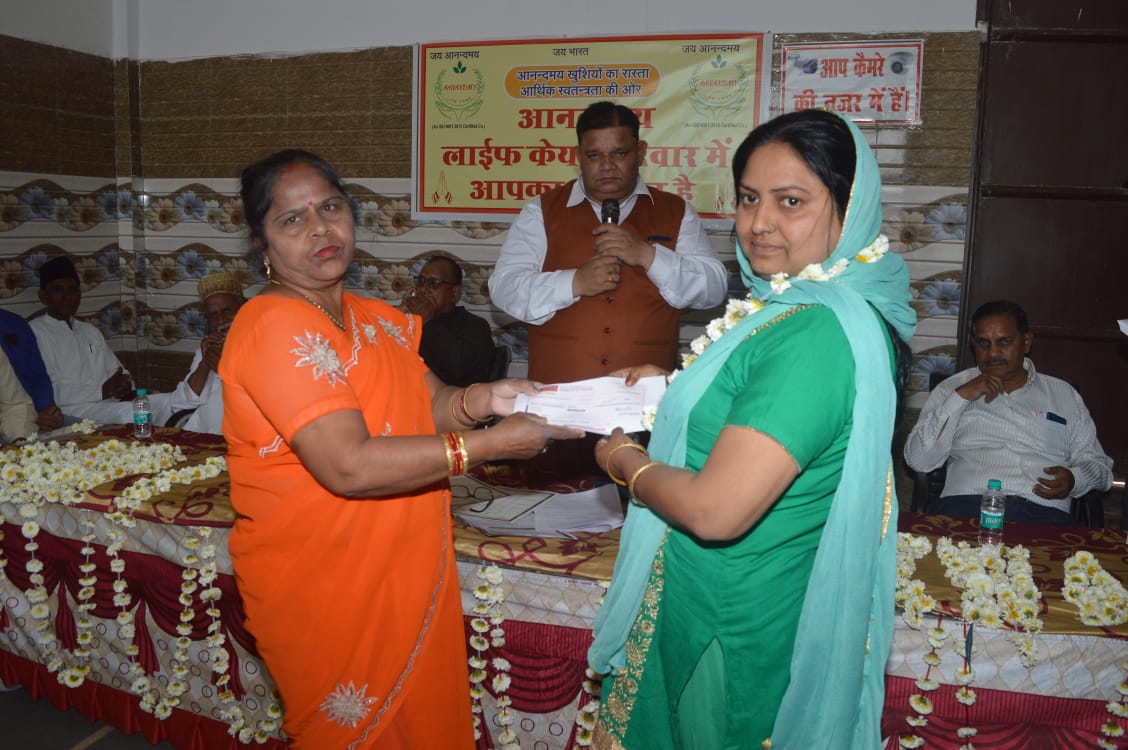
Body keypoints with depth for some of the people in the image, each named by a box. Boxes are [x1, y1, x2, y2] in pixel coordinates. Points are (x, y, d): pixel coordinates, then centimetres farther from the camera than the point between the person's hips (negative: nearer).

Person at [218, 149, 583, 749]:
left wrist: (486, 398, -11)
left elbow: (430, 403, 10)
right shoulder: (274, 327, -20)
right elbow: (349, 467, -28)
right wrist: (490, 444, -25)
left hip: (406, 575, 7)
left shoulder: (376, 319, 8)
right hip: (321, 586, -7)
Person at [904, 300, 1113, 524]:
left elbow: (1099, 464, 21)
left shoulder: (1064, 394, 21)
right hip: (966, 504, -2)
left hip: (1043, 513, 2)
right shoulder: (952, 388, 16)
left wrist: (1075, 479, -2)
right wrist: (961, 397, -2)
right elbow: (918, 460, 4)